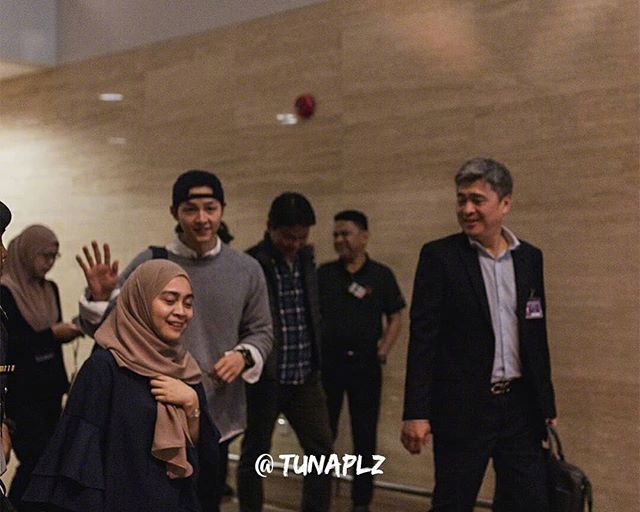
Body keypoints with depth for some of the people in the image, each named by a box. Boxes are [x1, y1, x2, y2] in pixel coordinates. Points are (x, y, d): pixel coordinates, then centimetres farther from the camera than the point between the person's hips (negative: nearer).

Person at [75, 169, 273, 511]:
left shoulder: (246, 270, 2)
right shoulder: (149, 264, -3)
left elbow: (261, 332, 9)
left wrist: (243, 357, -12)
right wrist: (100, 297, -19)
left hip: (217, 418, 2)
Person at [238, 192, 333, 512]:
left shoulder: (306, 259, 8)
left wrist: (316, 363, 16)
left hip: (305, 378, 6)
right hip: (264, 378, -5)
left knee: (323, 452, 6)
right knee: (254, 455, 8)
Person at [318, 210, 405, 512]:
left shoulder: (381, 275, 2)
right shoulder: (323, 274, 5)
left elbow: (395, 317, 6)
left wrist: (386, 346, -10)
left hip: (365, 364, -1)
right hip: (327, 362, 1)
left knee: (365, 436, 7)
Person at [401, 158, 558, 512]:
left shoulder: (530, 258, 8)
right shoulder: (439, 256, -5)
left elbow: (537, 337, 14)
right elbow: (423, 338, -9)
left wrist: (547, 405, 14)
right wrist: (416, 413, -13)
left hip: (520, 406, 4)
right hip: (462, 407, -4)